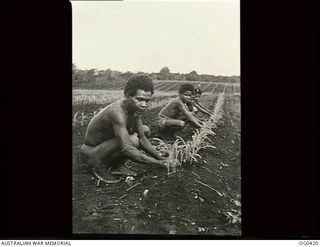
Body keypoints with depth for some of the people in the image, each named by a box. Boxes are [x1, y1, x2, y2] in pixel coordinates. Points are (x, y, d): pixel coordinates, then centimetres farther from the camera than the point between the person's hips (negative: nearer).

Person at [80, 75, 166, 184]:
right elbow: (127, 149, -38)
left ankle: (116, 166, 7)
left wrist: (160, 158, -5)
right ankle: (99, 166, -10)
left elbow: (142, 139, 2)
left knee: (145, 130, 5)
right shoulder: (117, 111, -33)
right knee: (132, 140, -32)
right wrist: (158, 163, -32)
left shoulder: (135, 107, -6)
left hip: (107, 144, 9)